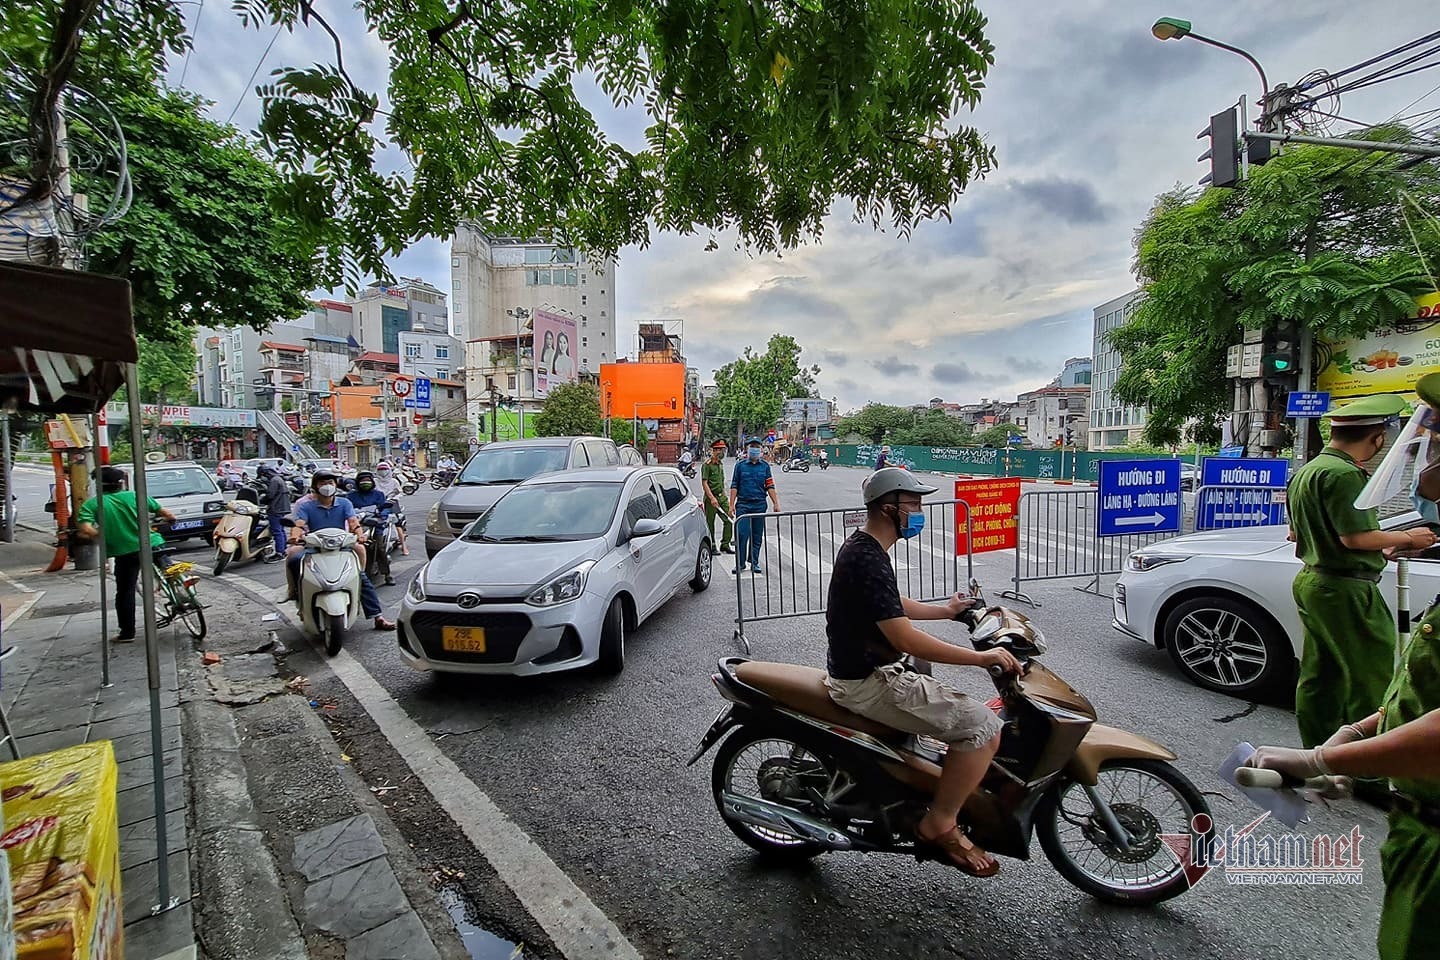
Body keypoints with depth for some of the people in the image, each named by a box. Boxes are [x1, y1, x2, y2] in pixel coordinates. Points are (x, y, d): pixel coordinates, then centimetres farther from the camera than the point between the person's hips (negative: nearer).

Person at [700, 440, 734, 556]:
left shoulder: (720, 463, 15)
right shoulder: (706, 465, -10)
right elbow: (704, 483, -16)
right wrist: (712, 498, -22)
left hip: (722, 497, 8)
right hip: (711, 497, -8)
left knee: (729, 520, 4)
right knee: (710, 523, 2)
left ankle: (725, 545, 13)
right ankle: (711, 547, 11)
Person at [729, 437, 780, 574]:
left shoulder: (765, 466, 8)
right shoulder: (740, 465, 3)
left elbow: (770, 486, 8)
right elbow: (734, 486, 3)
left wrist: (775, 503, 1)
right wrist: (731, 505, -3)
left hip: (760, 505, 2)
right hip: (743, 504, -2)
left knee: (757, 536, 8)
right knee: (742, 534, -7)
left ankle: (754, 562, 19)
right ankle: (740, 563, 4)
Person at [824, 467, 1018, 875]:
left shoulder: (861, 547, 9)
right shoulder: (869, 560, -25)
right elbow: (905, 638, -29)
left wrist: (945, 609, 21)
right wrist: (980, 657, -22)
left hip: (862, 670, 11)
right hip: (869, 683, -11)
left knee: (956, 702, 29)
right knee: (983, 727, -13)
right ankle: (939, 825, 2)